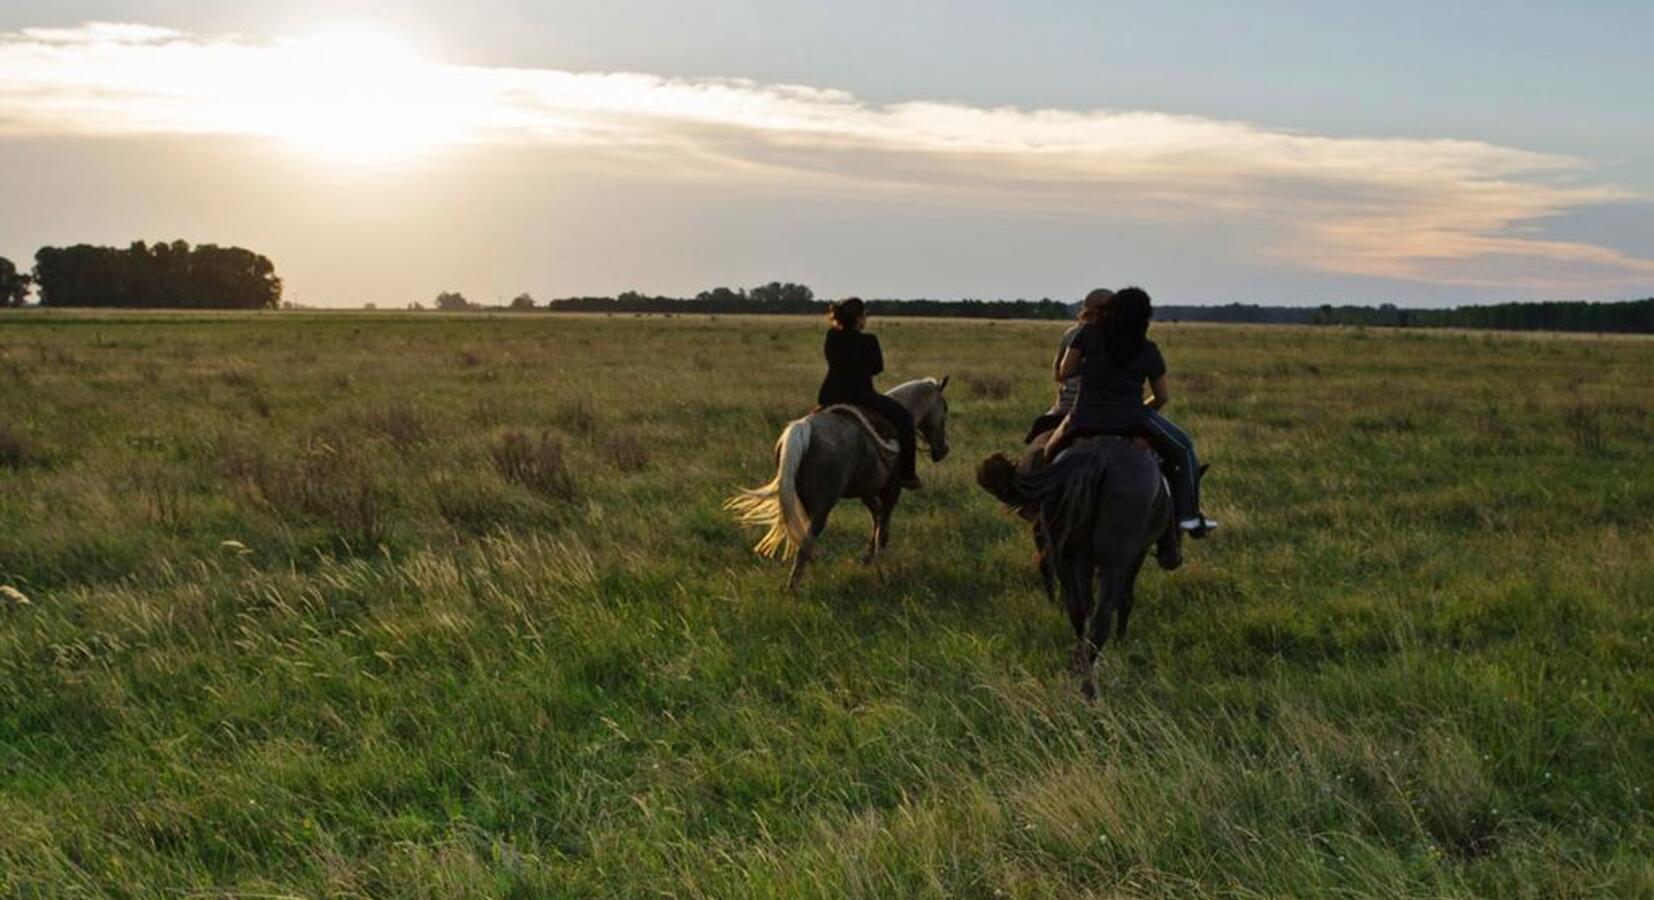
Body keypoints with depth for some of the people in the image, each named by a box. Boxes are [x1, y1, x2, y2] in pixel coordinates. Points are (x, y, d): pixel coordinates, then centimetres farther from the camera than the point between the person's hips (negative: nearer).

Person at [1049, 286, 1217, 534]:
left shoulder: (1088, 333, -2)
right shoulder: (1148, 351, 0)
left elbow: (1063, 373, 2)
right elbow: (1162, 397, 8)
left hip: (1085, 421, 0)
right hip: (1132, 421, 0)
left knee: (1050, 453, 28)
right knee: (1183, 448, 21)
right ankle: (1187, 514, 18)